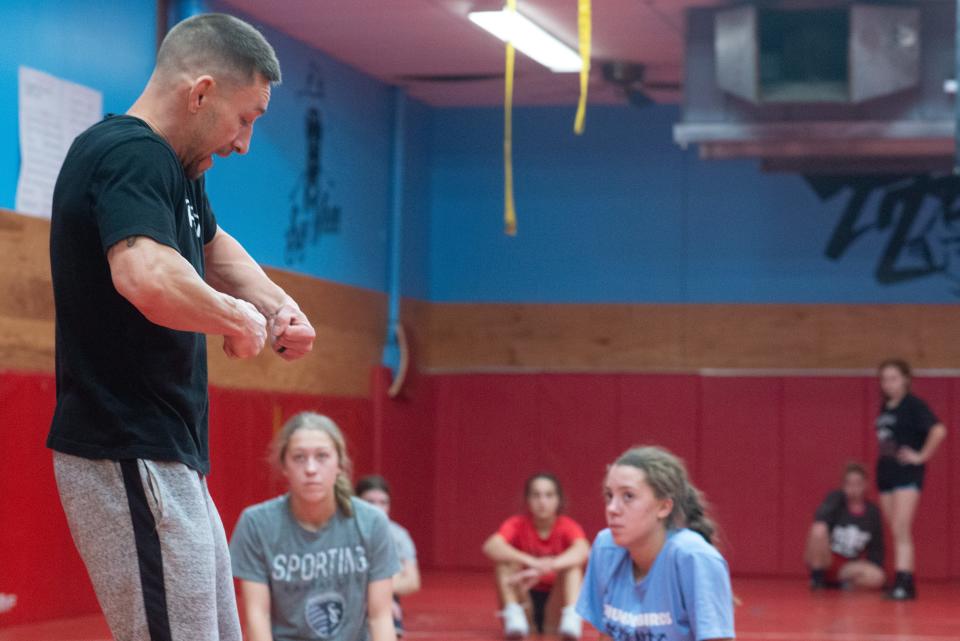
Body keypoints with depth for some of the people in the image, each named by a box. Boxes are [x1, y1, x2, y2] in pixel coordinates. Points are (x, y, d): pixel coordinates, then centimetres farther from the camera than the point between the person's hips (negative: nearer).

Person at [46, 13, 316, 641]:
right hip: (129, 463, -11)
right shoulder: (130, 154, -18)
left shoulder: (168, 164, 13)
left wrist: (278, 304, 13)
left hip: (169, 459, 11)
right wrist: (238, 318, -19)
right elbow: (148, 280, -37)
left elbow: (213, 245, 33)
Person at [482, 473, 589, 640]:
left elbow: (583, 549, -35)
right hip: (525, 600, 0)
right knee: (506, 559, -21)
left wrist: (546, 566, -52)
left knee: (572, 562, -23)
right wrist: (531, 561, -48)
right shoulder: (517, 525, -9)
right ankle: (513, 614, -31)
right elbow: (491, 546, -32)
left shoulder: (567, 526, -10)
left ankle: (572, 615, -37)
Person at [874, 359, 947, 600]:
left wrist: (922, 456, -17)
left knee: (901, 531, -14)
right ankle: (905, 584, 13)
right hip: (885, 472, 8)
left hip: (907, 473, -8)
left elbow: (939, 430, -23)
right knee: (897, 533, 9)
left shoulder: (913, 405, -10)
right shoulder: (885, 408, 12)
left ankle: (903, 582, -17)